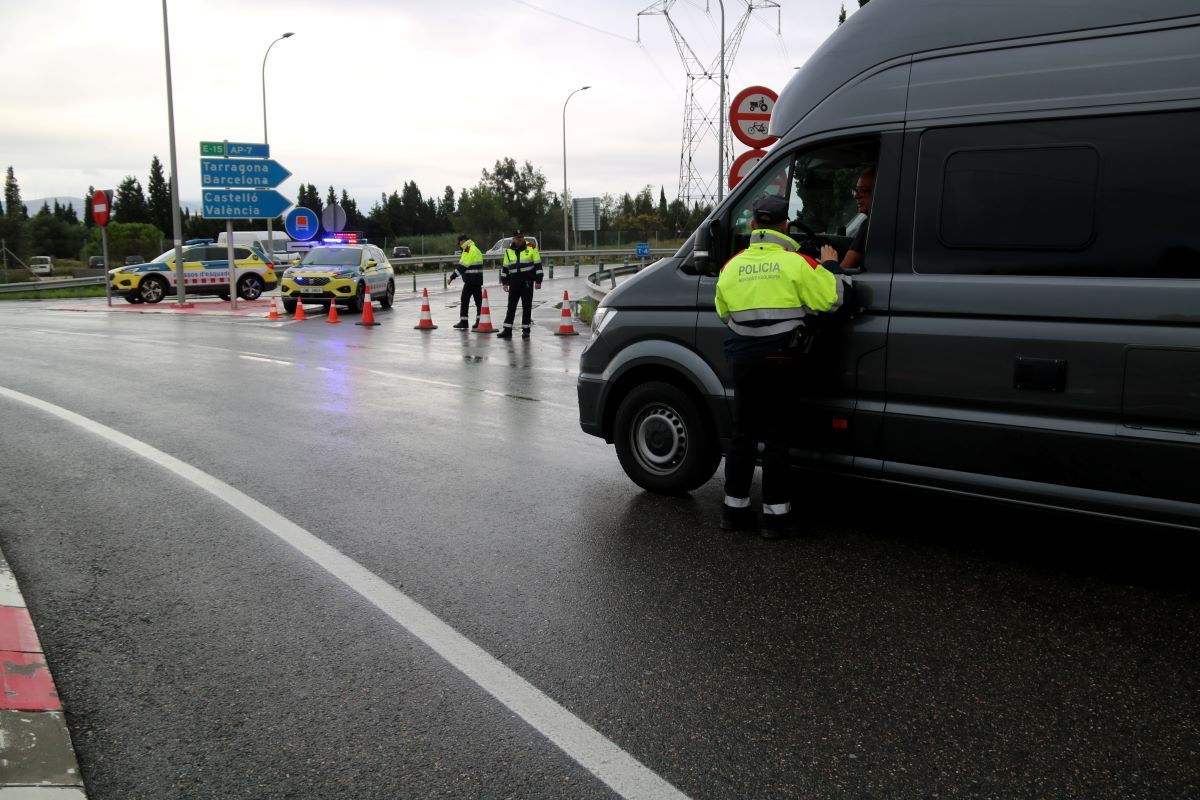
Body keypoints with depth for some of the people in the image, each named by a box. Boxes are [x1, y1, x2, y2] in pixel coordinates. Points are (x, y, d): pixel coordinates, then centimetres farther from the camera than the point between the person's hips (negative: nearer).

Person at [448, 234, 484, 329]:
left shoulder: (469, 251, -13)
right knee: (478, 300, 8)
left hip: (470, 281, -9)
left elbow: (462, 266, -18)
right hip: (477, 280, 9)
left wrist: (452, 277, -15)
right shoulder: (476, 250, 18)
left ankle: (463, 322, -2)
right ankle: (479, 321, 10)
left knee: (465, 300, -3)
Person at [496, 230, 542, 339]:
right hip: (514, 282, 3)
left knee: (527, 306, 1)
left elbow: (538, 265, -2)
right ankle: (507, 330, 6)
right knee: (511, 306, 3)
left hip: (527, 281, -3)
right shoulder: (509, 250, 9)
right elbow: (505, 267, 16)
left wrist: (538, 281, -6)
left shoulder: (531, 248, -2)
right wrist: (504, 282, 12)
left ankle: (525, 330, 9)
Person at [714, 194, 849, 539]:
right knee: (775, 436, 1)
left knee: (743, 433, 13)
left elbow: (724, 313, 16)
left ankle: (734, 507, 19)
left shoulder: (732, 266, 6)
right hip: (778, 361, -4)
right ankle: (775, 514, 5)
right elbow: (830, 299, -8)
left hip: (742, 359, 4)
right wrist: (831, 265, 8)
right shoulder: (796, 263, -8)